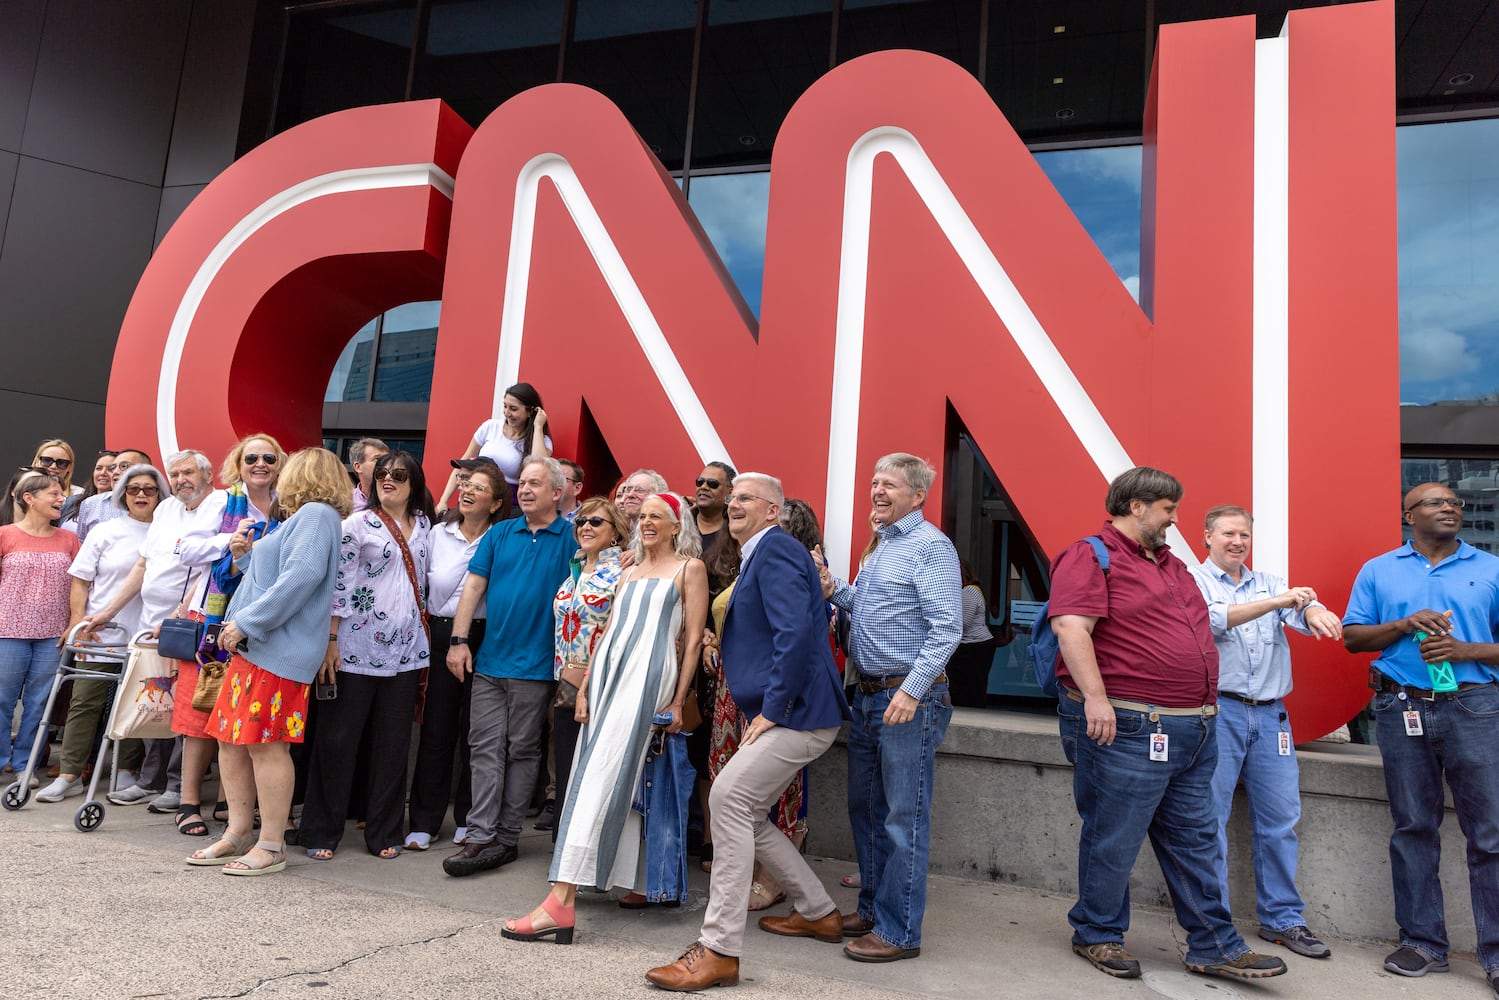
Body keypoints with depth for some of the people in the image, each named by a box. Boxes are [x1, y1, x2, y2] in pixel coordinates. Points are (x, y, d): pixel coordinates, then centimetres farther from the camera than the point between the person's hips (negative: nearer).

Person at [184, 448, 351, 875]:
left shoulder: (316, 513, -7)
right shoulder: (294, 519, 24)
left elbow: (302, 576, -20)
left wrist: (245, 623, -19)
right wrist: (246, 556, 12)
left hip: (280, 650, -10)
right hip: (253, 648, 10)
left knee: (265, 743, -7)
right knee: (231, 739, 11)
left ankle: (271, 847, 1)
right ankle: (237, 834, 20)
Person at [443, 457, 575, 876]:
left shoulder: (570, 539, -3)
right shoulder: (499, 533, 9)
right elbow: (473, 586, 7)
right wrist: (459, 639, -1)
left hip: (535, 665, -4)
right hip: (489, 660, 4)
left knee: (522, 752, 6)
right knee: (485, 749, 3)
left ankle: (506, 837, 15)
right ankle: (481, 837, 7)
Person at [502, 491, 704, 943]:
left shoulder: (689, 568, 6)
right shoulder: (630, 573, 23)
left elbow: (693, 638, 0)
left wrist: (678, 700, -6)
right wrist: (585, 688, 12)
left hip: (648, 675, -7)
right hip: (608, 670, 7)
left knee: (601, 778, -15)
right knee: (621, 779, 5)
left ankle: (561, 901, -19)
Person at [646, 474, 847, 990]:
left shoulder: (776, 548, -12)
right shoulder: (761, 554, 21)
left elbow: (795, 633, -24)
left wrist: (772, 710, -21)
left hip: (797, 712, -11)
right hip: (784, 712, 11)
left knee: (729, 796, -19)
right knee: (746, 814, 14)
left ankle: (719, 951, -14)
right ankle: (819, 913, 30)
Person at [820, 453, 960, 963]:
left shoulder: (931, 547, -12)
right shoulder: (883, 544, 16)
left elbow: (946, 629, -19)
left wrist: (912, 690, -25)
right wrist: (836, 591, 4)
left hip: (909, 698, -9)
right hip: (868, 693, 9)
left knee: (903, 816, -1)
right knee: (865, 807, 16)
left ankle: (899, 930, 10)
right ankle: (872, 908, 30)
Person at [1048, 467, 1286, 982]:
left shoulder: (1171, 565, 20)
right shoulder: (1091, 557, -10)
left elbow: (1197, 625, 33)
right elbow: (1071, 627, -22)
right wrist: (1095, 697, -28)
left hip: (1193, 728, 9)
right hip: (1127, 727, -9)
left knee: (1195, 840, 15)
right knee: (1114, 839, 4)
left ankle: (1214, 946, 25)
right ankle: (1097, 933, 22)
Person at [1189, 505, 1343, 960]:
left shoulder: (1269, 583, 16)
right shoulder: (1193, 582, 2)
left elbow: (1300, 611, -3)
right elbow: (1209, 619, -18)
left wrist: (1315, 612, -28)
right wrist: (1274, 602, -28)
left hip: (1270, 714, 5)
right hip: (1217, 712, -5)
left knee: (1280, 819, 9)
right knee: (1210, 820, -1)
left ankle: (1282, 918, 21)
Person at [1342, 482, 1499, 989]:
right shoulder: (1378, 571, 10)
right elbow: (1352, 637, 6)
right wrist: (1406, 624, -9)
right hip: (1402, 709, 1)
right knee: (1413, 828, 7)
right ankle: (1423, 942, 18)